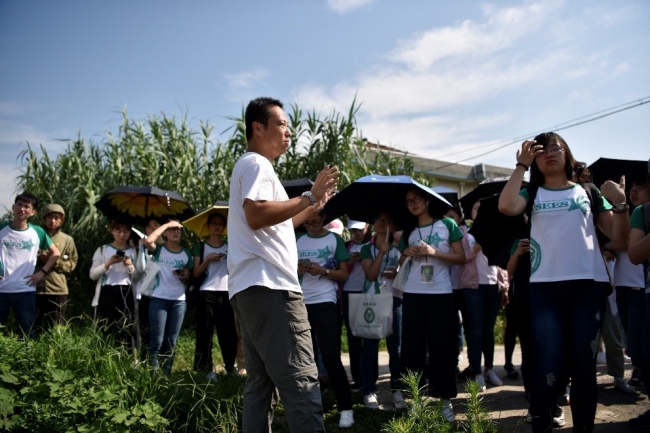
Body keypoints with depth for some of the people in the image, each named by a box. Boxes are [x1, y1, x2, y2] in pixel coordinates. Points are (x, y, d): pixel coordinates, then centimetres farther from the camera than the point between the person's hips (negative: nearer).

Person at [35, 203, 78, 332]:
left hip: (58, 290, 0)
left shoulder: (67, 240, 7)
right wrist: (38, 258, -9)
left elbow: (72, 263, 4)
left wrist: (56, 262, -12)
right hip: (35, 288, 0)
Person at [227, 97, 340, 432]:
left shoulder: (253, 166, 27)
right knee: (300, 382, -14)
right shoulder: (256, 164, -4)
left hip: (252, 288, 11)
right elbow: (257, 216, -22)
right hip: (268, 287, -11)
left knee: (260, 381, 10)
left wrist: (314, 206, 26)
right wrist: (309, 196, -16)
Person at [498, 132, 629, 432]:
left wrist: (620, 203, -8)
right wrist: (521, 165, -2)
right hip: (545, 288, -1)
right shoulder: (533, 193, 11)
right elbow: (506, 207, -12)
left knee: (584, 366, 7)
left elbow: (618, 236, 10)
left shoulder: (588, 192, 13)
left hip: (589, 286, 1)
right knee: (548, 367, -3)